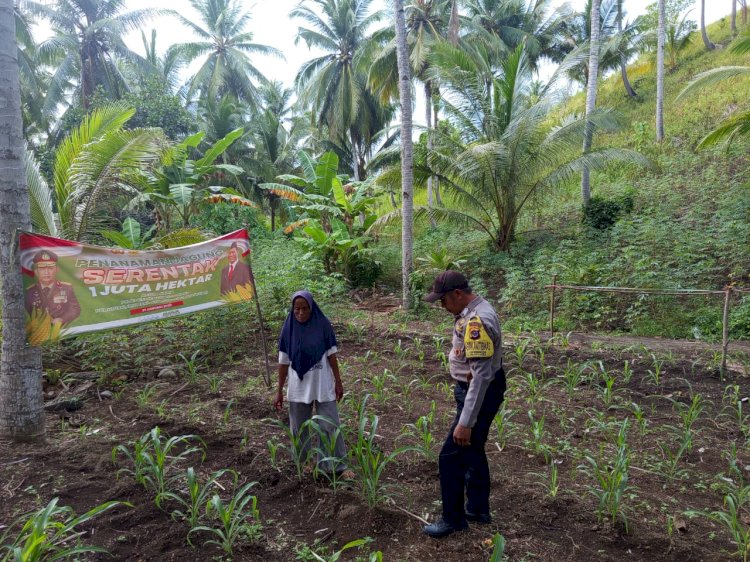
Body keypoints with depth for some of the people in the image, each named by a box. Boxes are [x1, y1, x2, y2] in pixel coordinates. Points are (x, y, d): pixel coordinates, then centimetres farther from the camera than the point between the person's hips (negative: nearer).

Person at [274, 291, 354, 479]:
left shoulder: (323, 325, -10)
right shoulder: (288, 329, -8)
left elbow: (331, 355, -3)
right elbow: (284, 362, -2)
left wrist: (338, 381, -1)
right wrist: (279, 391, 0)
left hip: (323, 386, -1)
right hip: (298, 388, 1)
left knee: (331, 426, 3)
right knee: (299, 428, 13)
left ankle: (338, 466, 15)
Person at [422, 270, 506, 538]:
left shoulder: (477, 320, -29)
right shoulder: (473, 311, 4)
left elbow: (481, 376, -32)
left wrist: (465, 423, -32)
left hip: (481, 395, -10)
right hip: (473, 389, 11)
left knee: (451, 456, 0)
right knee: (472, 451, 22)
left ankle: (453, 519, 17)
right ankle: (478, 509, 38)